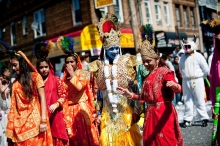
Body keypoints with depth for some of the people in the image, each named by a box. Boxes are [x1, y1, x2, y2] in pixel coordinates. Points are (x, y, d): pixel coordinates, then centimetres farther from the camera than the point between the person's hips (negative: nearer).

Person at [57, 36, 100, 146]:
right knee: (74, 137, 8)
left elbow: (79, 87, -19)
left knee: (86, 135, -1)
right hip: (70, 110, 4)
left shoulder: (83, 74, -2)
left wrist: (72, 74, -12)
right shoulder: (65, 77, 11)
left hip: (82, 108, -4)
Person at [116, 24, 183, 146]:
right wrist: (130, 95, 11)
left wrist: (174, 86, -45)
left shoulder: (164, 71, -8)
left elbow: (178, 89, -23)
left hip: (163, 112, -7)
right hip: (150, 113, 8)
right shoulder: (148, 76, 15)